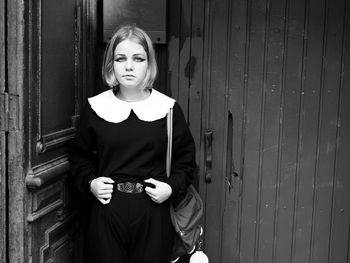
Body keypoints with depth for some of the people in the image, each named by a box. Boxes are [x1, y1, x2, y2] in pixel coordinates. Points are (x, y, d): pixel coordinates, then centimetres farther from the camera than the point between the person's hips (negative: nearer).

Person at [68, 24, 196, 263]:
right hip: (105, 212, 1)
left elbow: (186, 158, 9)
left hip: (154, 216, 0)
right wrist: (89, 182, -2)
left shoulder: (169, 109, 2)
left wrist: (172, 187, -6)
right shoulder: (95, 108, 3)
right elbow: (80, 155, 14)